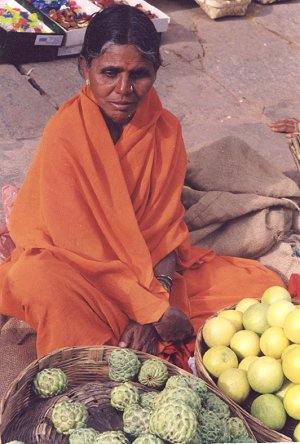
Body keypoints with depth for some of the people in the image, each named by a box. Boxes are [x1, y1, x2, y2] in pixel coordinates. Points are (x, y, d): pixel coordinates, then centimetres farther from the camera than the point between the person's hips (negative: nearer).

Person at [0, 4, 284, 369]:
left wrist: (153, 304, -21)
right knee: (38, 280, -40)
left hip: (148, 266, 5)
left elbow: (165, 225, -6)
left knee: (262, 284, -8)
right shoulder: (65, 134, -21)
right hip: (75, 265, -4)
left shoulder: (165, 129, -8)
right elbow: (81, 241, -20)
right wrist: (154, 309, -23)